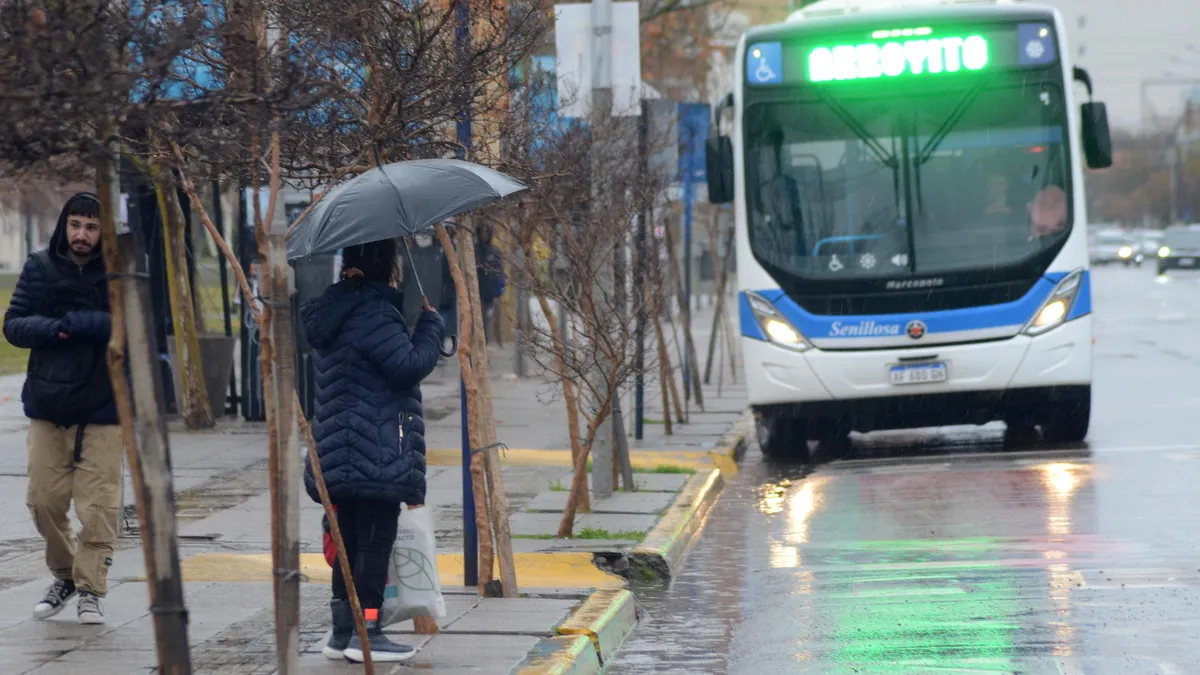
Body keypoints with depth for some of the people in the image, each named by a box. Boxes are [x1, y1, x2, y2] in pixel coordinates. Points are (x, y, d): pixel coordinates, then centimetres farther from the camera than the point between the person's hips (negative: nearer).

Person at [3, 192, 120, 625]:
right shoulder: (41, 268, 4)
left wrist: (82, 323, -21)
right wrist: (55, 329, -16)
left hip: (104, 408, -3)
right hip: (48, 405, 3)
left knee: (99, 505, -4)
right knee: (45, 500, 7)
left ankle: (91, 589, 10)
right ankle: (64, 576, 29)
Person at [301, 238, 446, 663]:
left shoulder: (338, 311, 14)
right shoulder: (373, 313, -16)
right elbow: (410, 365, -19)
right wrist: (431, 324, -4)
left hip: (343, 454, 9)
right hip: (378, 454, -9)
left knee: (350, 539, 13)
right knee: (375, 540, -4)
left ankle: (343, 631, 17)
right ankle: (366, 632, -3)